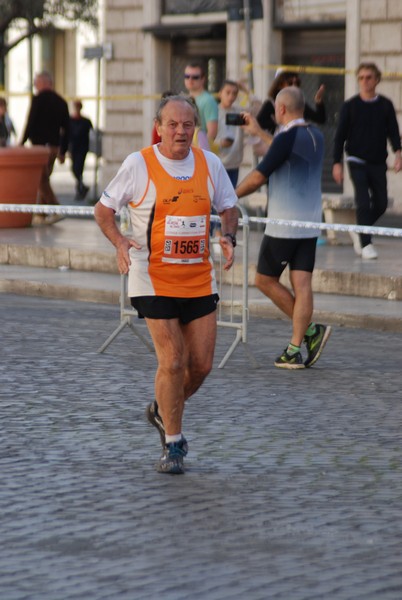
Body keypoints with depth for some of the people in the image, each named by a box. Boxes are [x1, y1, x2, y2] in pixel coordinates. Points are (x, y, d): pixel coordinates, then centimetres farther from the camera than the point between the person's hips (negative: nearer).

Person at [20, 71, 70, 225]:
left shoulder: (38, 99, -9)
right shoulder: (61, 101, 9)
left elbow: (30, 123, -12)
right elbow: (66, 129, 11)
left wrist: (22, 142, -4)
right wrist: (63, 151, 16)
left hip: (40, 145, -6)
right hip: (54, 146, 6)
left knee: (42, 180, -5)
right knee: (44, 180, 14)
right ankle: (40, 215, 16)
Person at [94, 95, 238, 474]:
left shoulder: (210, 164, 4)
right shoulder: (139, 164, -7)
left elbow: (228, 207, 17)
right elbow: (103, 209, 1)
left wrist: (228, 237, -4)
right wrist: (120, 243, -16)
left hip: (199, 279, 4)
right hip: (154, 279, -4)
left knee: (201, 364, 4)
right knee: (172, 362, -10)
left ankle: (163, 412, 33)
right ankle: (172, 444, 6)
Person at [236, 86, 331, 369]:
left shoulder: (287, 138, -15)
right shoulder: (316, 135, 10)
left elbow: (258, 177, -16)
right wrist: (258, 132, 37)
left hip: (284, 225, -7)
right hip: (310, 222, 7)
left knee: (265, 280, 6)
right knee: (302, 284, 2)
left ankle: (310, 329, -2)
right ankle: (296, 350, -2)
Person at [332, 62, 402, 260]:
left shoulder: (385, 105, 4)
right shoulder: (350, 106, -1)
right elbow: (340, 135, 2)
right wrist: (337, 163, -3)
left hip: (378, 162, 3)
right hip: (357, 162, -3)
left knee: (381, 204, 4)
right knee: (363, 203, -12)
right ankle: (365, 244, -5)